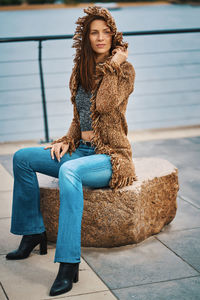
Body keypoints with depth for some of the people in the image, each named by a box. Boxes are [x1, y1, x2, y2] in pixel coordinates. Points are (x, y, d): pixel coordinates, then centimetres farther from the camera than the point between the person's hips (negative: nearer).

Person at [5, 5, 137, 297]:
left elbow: (104, 105, -23)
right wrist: (66, 141, 2)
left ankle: (69, 263, -40)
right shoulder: (81, 70, 12)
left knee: (69, 171, -37)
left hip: (110, 156, -7)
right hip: (81, 150, 7)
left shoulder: (125, 70, -6)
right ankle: (33, 234, 2)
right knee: (22, 158, -6)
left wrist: (113, 65, -16)